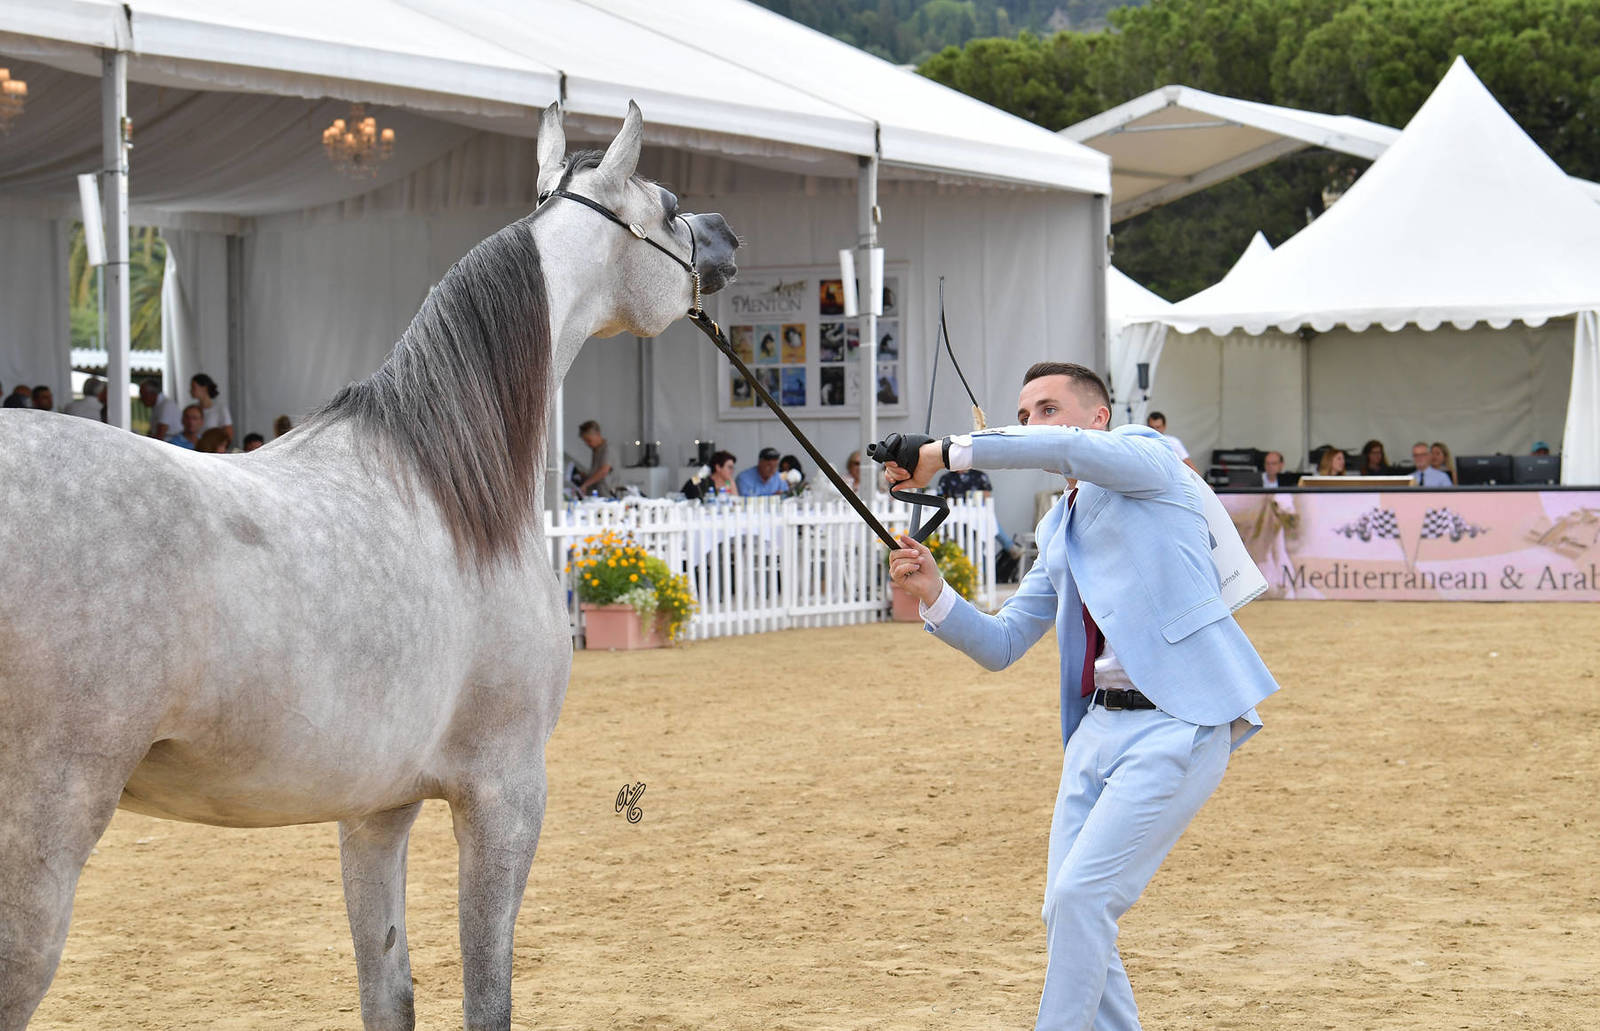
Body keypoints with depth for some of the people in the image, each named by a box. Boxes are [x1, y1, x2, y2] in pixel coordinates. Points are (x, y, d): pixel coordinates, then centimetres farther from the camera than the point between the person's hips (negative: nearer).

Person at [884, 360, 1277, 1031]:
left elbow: (1066, 449, -24)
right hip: (1101, 723, 8)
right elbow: (1001, 646, 18)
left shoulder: (1147, 459, -1)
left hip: (1181, 723, -8)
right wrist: (933, 594, 1)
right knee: (1065, 914, 7)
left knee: (1082, 895, -13)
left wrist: (946, 452, -24)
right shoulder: (1056, 529, 20)